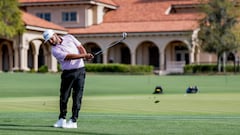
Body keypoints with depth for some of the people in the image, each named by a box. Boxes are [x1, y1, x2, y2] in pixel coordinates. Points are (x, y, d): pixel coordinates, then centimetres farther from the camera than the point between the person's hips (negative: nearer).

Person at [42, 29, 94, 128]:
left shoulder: (69, 38, 7)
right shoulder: (55, 50, -7)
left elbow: (80, 47, 4)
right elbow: (70, 56, -17)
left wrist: (86, 56, -16)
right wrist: (85, 55, -22)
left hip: (80, 70, 2)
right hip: (68, 73, -2)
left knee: (77, 96, -2)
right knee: (64, 96, 1)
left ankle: (73, 121, 0)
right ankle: (62, 119, 14)